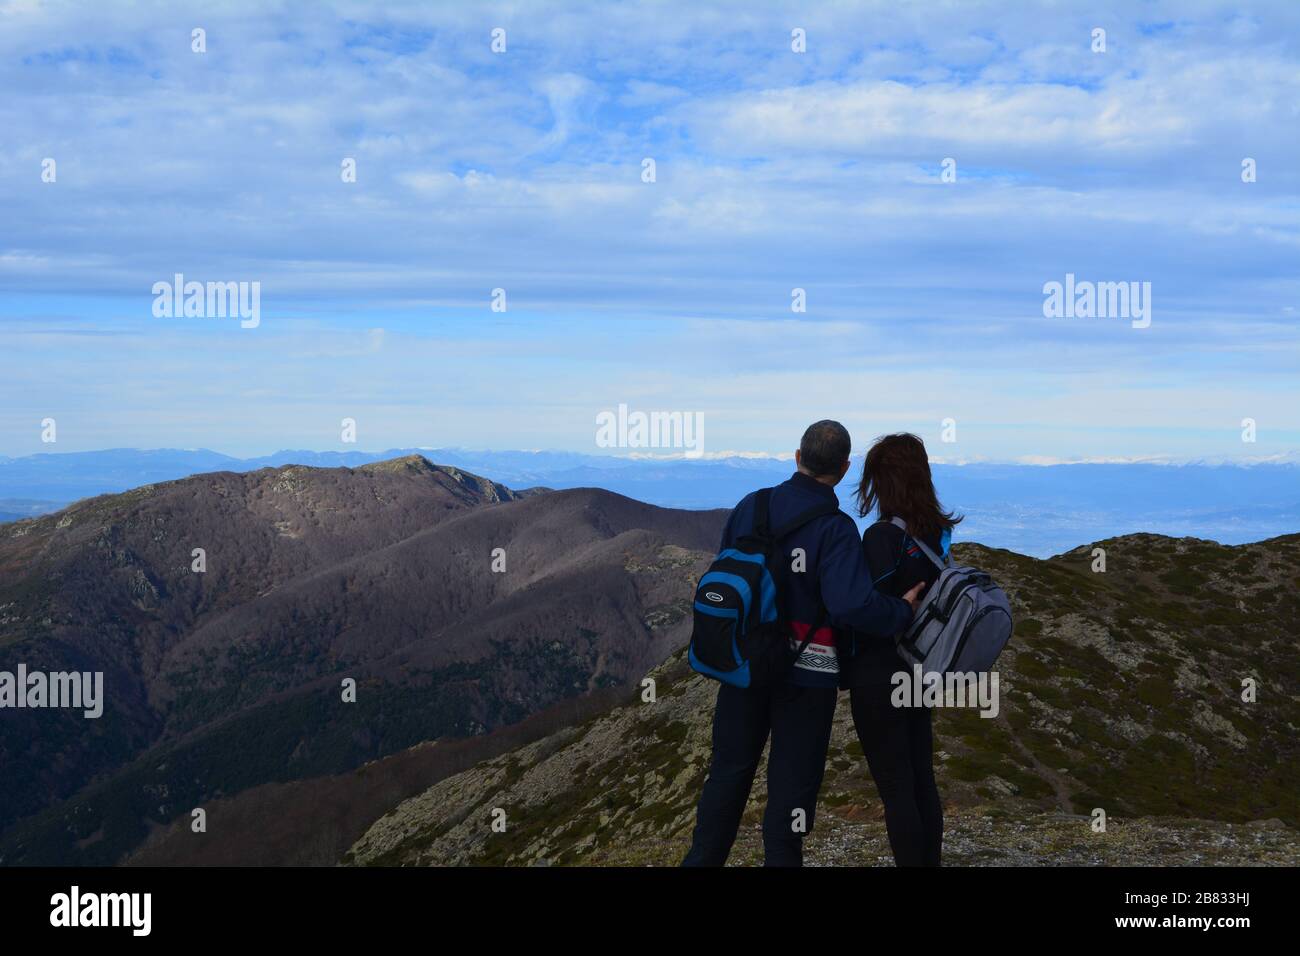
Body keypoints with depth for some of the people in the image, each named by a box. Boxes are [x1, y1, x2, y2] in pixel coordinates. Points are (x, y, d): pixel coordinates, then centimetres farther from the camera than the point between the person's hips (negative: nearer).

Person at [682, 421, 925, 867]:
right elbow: (852, 605, -29)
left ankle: (703, 859, 22)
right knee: (793, 780, 9)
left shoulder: (750, 506, -3)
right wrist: (902, 611, -12)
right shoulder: (835, 528, -17)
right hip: (806, 673, -4)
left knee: (729, 771, 15)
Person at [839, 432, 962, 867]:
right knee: (922, 781, 14)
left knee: (895, 789, -1)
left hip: (878, 677, -7)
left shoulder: (883, 536, -19)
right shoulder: (938, 533, 3)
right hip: (920, 673, 7)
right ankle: (930, 861, 21)